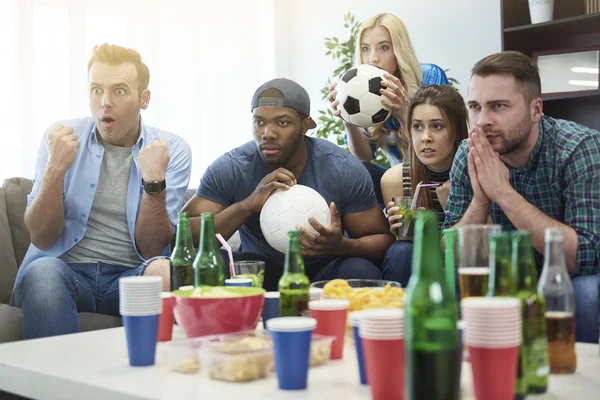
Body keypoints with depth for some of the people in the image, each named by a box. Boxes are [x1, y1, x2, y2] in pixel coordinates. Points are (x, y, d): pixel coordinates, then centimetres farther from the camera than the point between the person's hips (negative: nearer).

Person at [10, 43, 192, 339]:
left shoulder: (172, 150, 1)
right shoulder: (62, 136, 4)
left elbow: (150, 248, -5)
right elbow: (41, 238, -2)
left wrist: (154, 180, -20)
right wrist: (56, 168, -16)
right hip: (65, 268, 1)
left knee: (164, 272, -33)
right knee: (44, 269, -33)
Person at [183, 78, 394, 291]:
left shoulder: (345, 170, -14)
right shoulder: (229, 168, -13)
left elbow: (383, 240, -6)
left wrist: (341, 246, -31)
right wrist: (248, 204, -33)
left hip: (324, 273, 0)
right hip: (258, 272, 0)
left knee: (360, 271, -32)